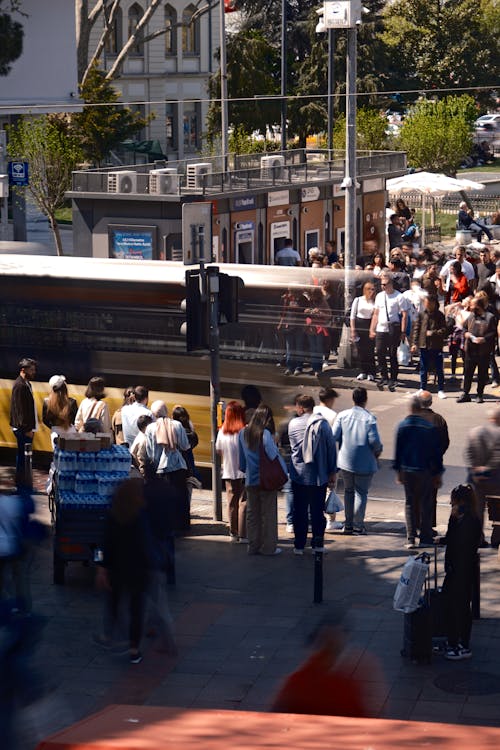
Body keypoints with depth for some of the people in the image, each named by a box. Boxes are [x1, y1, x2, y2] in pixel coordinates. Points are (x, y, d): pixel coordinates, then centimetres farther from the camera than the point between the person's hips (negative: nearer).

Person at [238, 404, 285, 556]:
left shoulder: (243, 433, 2)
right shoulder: (265, 434, -16)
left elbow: (241, 458, 10)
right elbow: (273, 455, -16)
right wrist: (283, 473, -5)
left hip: (250, 480, 5)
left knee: (252, 514, 13)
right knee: (268, 514, 4)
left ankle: (253, 546, 17)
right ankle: (268, 547, 7)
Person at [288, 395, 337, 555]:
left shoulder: (293, 424, -2)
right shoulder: (323, 424, -5)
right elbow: (331, 448, -3)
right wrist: (332, 472, 3)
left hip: (298, 475, 0)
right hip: (319, 476, 0)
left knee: (300, 512, 7)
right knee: (317, 510, 9)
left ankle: (299, 545, 8)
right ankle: (318, 543, 11)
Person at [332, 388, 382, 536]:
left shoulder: (342, 415, -3)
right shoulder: (369, 418, -12)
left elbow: (334, 436, -6)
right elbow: (374, 440, -17)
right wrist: (378, 451, 2)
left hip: (346, 461, 3)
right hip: (365, 462, -3)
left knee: (348, 491, 16)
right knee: (361, 493, 7)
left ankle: (348, 524, 18)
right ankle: (358, 525, 7)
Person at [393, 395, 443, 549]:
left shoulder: (402, 426, -4)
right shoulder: (430, 427, -7)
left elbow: (398, 449, 0)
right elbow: (437, 452, -2)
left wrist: (398, 470, 8)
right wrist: (438, 474, 7)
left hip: (407, 471, 1)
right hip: (426, 471, -1)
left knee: (410, 503, 8)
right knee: (426, 504, 9)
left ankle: (411, 539, 2)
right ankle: (425, 538, 7)